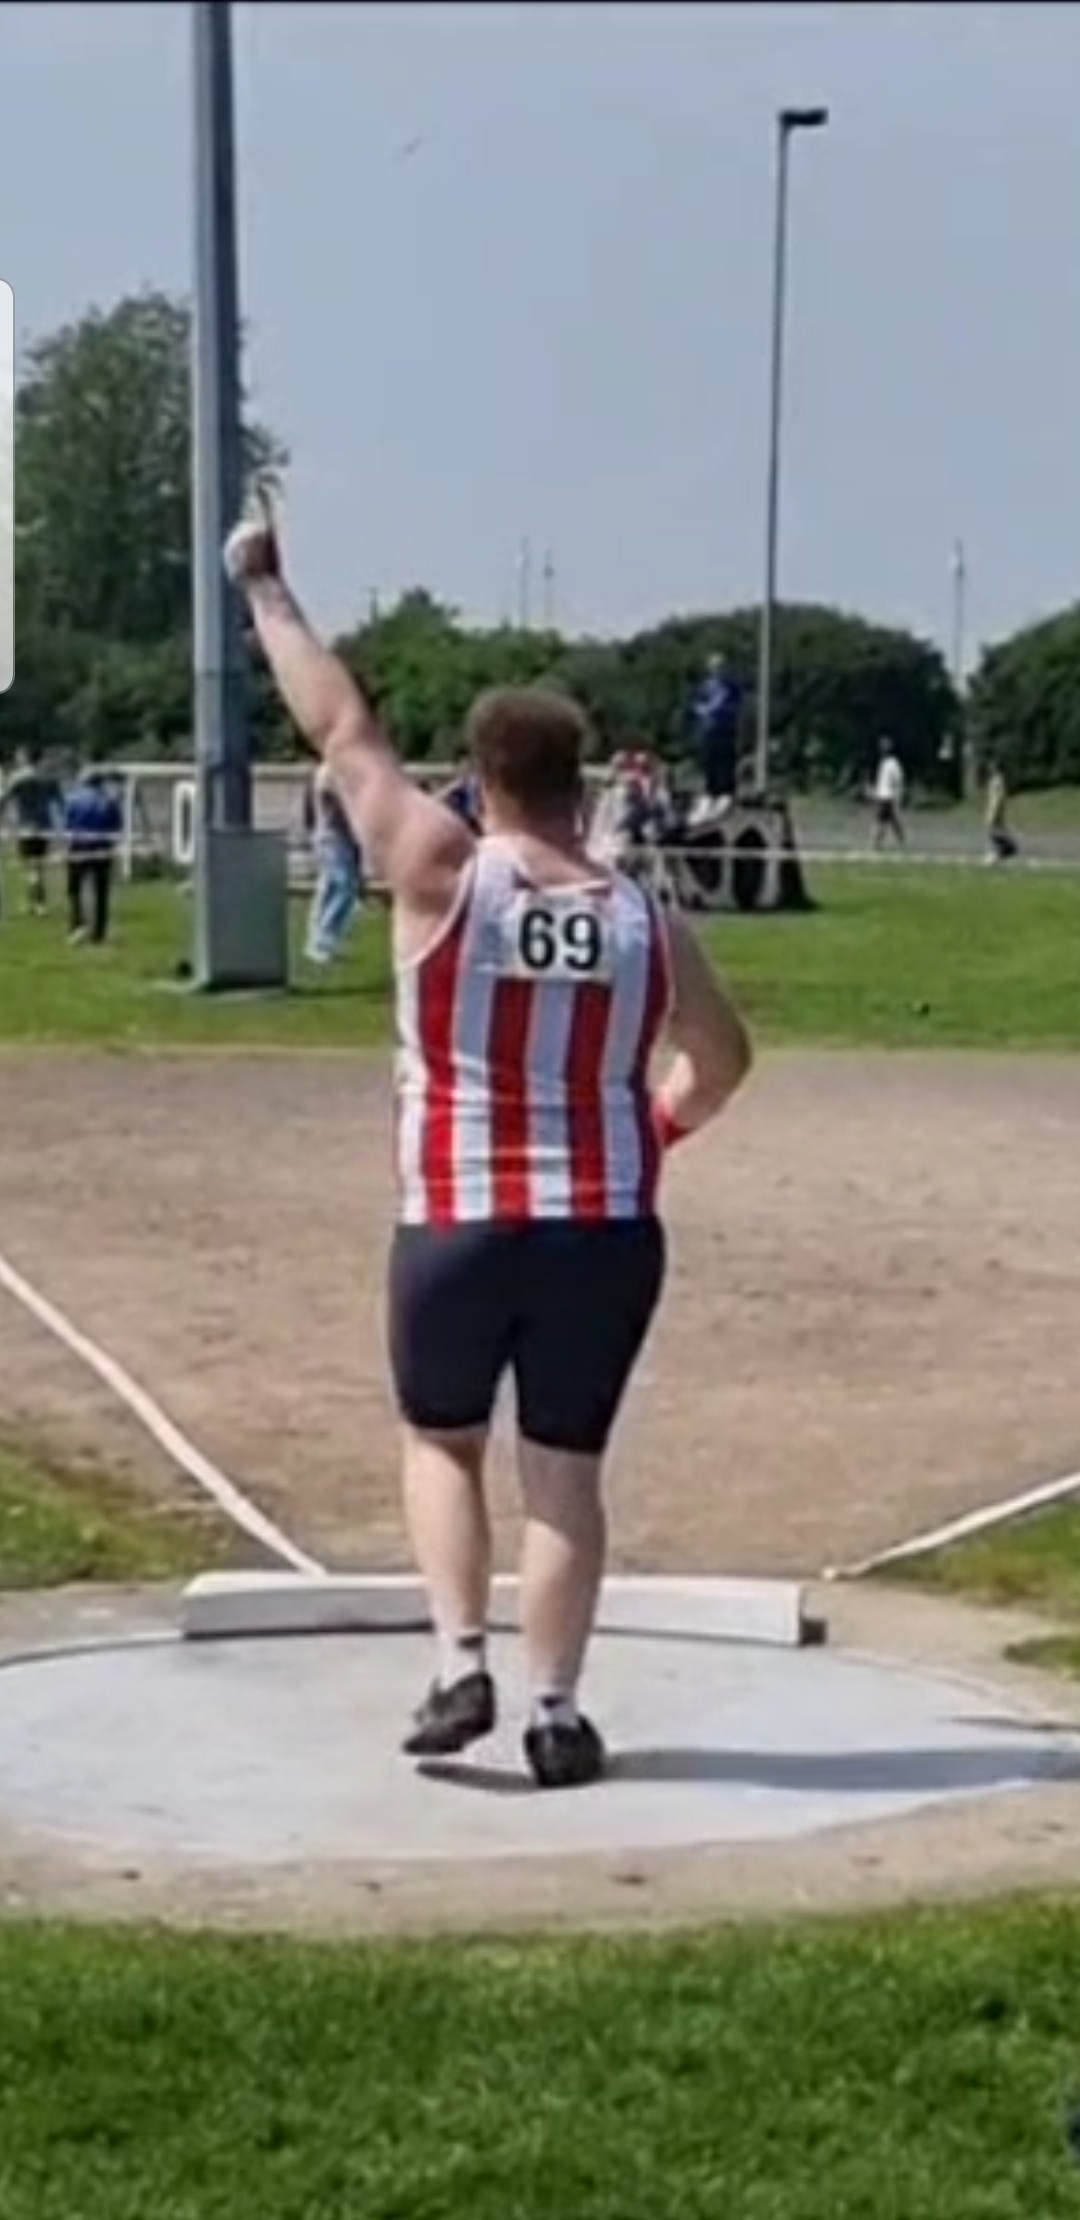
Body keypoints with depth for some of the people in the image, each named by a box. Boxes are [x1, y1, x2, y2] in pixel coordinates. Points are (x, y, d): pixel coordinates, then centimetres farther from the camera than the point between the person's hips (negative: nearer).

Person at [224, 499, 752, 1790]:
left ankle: (460, 1667, 7)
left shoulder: (439, 875, -8)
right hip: (606, 1235, 2)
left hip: (456, 1232, -2)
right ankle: (556, 1714, 11)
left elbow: (342, 729, -1)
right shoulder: (645, 920, 1)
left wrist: (264, 589, 10)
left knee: (441, 1442, 19)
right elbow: (722, 1061, 14)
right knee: (565, 1471, 11)